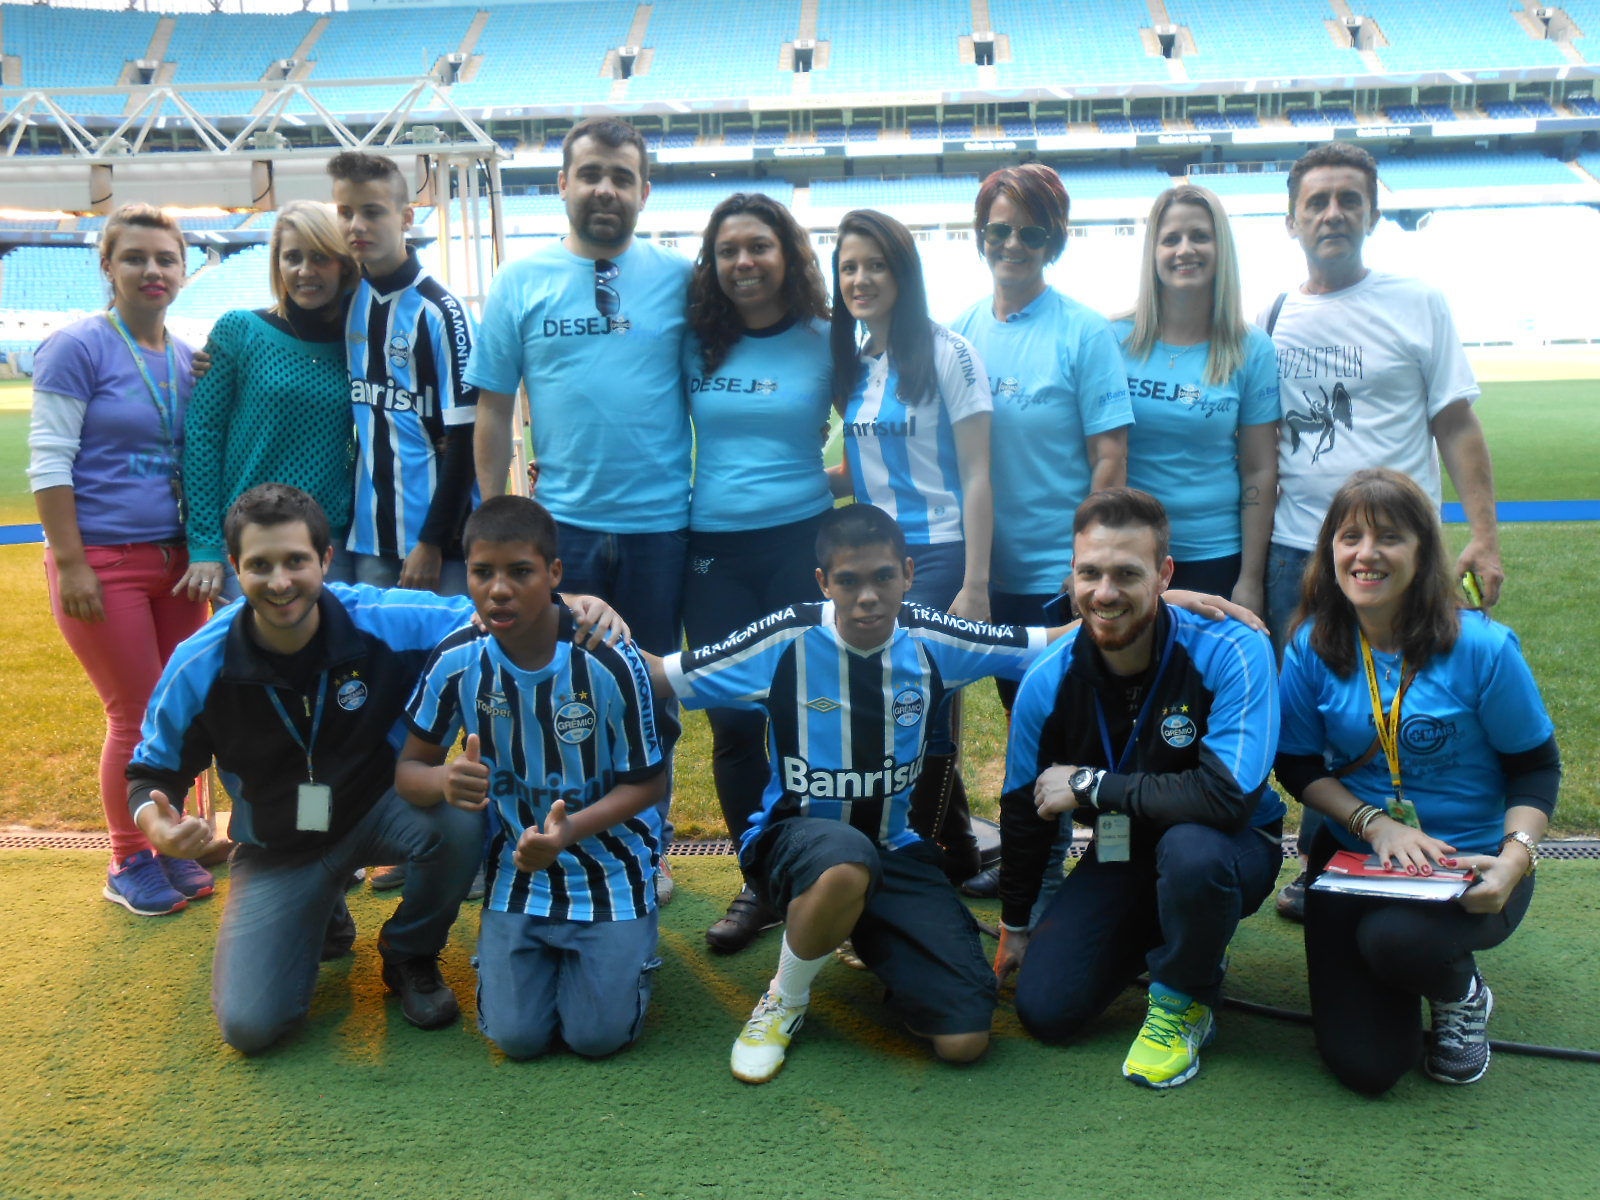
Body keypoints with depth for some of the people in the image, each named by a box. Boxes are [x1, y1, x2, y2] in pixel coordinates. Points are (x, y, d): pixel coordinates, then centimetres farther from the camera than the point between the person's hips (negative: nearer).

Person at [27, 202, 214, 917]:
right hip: (103, 562, -5)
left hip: (176, 562, 6)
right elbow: (48, 463, -11)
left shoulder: (189, 360, 9)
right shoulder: (78, 347, -8)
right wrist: (70, 564, -15)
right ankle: (129, 865, 18)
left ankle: (177, 848, 25)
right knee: (138, 716, -1)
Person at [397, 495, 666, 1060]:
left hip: (610, 865, -2)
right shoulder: (457, 660, -13)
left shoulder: (610, 663, -21)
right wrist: (445, 780, -29)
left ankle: (629, 945, 24)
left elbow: (647, 782, -11)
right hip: (517, 871, 2)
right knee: (517, 1035, -5)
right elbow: (409, 769, -4)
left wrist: (570, 831, -29)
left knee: (598, 1033, -7)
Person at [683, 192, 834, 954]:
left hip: (801, 541, -2)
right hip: (712, 549, 2)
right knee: (733, 722, 4)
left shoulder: (825, 344, 1)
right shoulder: (696, 345, 7)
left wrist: (827, 482, -4)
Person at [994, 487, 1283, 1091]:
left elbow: (1227, 798, -38)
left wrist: (1091, 785, -28)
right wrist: (1014, 926, 12)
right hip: (1120, 855, 4)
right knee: (1044, 1009, -7)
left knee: (1191, 848, -39)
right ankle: (1154, 936, 24)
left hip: (1235, 849, -4)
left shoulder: (1232, 654, -27)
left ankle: (1185, 1001, -7)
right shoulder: (1048, 682, -14)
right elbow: (1025, 809, 1)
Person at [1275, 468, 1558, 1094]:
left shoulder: (1480, 647, -15)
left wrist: (1515, 859, -22)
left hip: (1467, 863, -2)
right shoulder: (1314, 645, -8)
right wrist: (1376, 824, -17)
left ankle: (1462, 992, 3)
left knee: (1392, 938, -36)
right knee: (1363, 1067, -8)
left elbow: (1536, 765, -5)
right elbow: (1297, 762, -1)